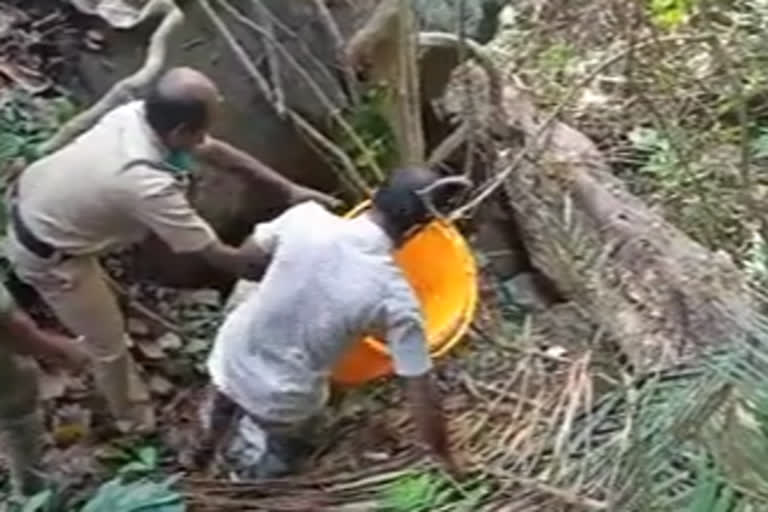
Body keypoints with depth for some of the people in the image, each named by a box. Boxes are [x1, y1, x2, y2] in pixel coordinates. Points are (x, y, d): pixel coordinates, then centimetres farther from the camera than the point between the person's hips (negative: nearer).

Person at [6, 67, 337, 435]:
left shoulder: (138, 114, -16)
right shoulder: (147, 185, -39)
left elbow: (217, 152, -4)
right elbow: (223, 258, -31)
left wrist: (289, 190, -5)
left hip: (31, 201, 7)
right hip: (47, 254, -7)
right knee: (108, 341, 13)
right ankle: (132, 417, 39)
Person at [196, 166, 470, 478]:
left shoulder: (306, 216, -17)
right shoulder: (396, 297, -25)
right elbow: (420, 395, -18)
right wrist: (445, 461, -3)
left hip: (230, 360, 2)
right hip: (283, 402, -1)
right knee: (293, 431, 33)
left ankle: (221, 407, 18)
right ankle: (251, 442, 7)